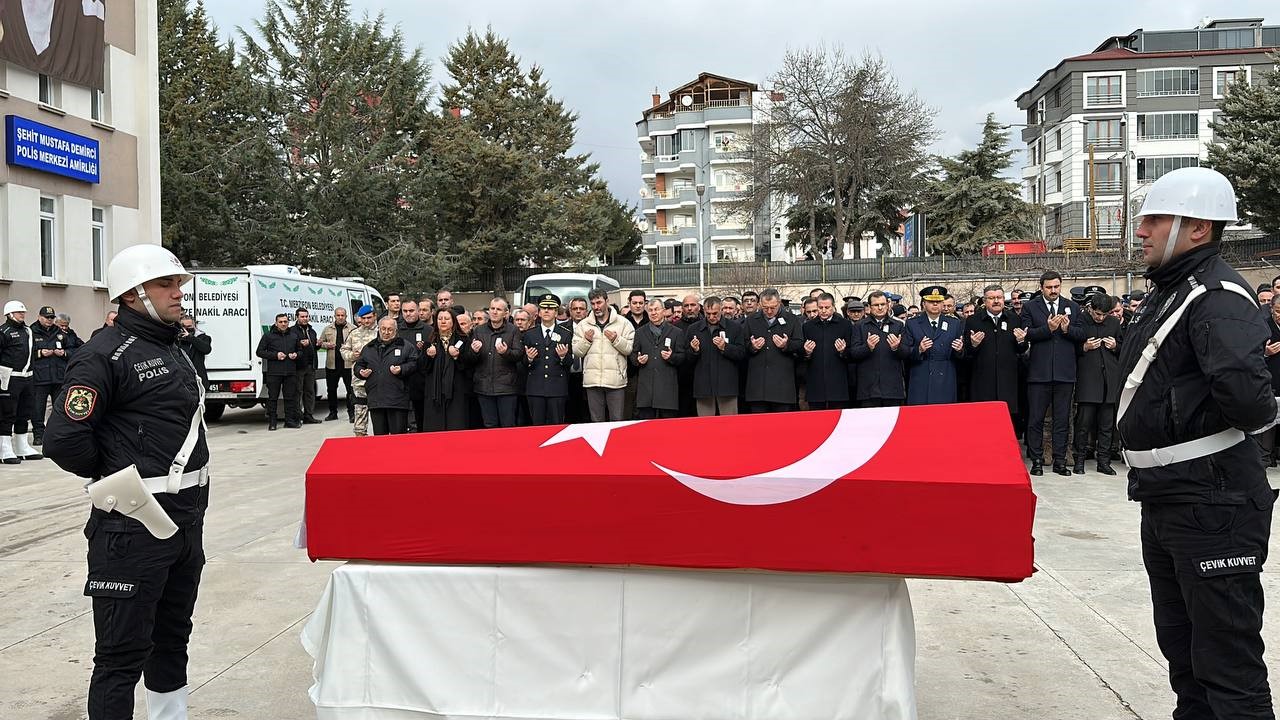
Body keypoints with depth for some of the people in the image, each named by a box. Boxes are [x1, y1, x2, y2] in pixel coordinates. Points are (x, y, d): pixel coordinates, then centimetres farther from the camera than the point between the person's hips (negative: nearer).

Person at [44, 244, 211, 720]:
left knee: (173, 636, 21)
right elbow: (63, 440, -21)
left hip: (187, 518, 9)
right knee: (124, 653, -2)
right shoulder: (105, 355, -13)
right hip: (133, 524, -9)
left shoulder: (175, 352, 15)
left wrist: (193, 495, 13)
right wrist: (116, 479, -6)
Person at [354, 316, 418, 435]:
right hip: (375, 400, 4)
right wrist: (361, 372, 2)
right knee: (379, 435, 9)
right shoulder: (369, 348, 18)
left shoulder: (405, 346, 6)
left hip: (398, 399, -4)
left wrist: (401, 370, -16)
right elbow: (358, 365, 22)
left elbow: (413, 364, 0)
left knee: (398, 434, -3)